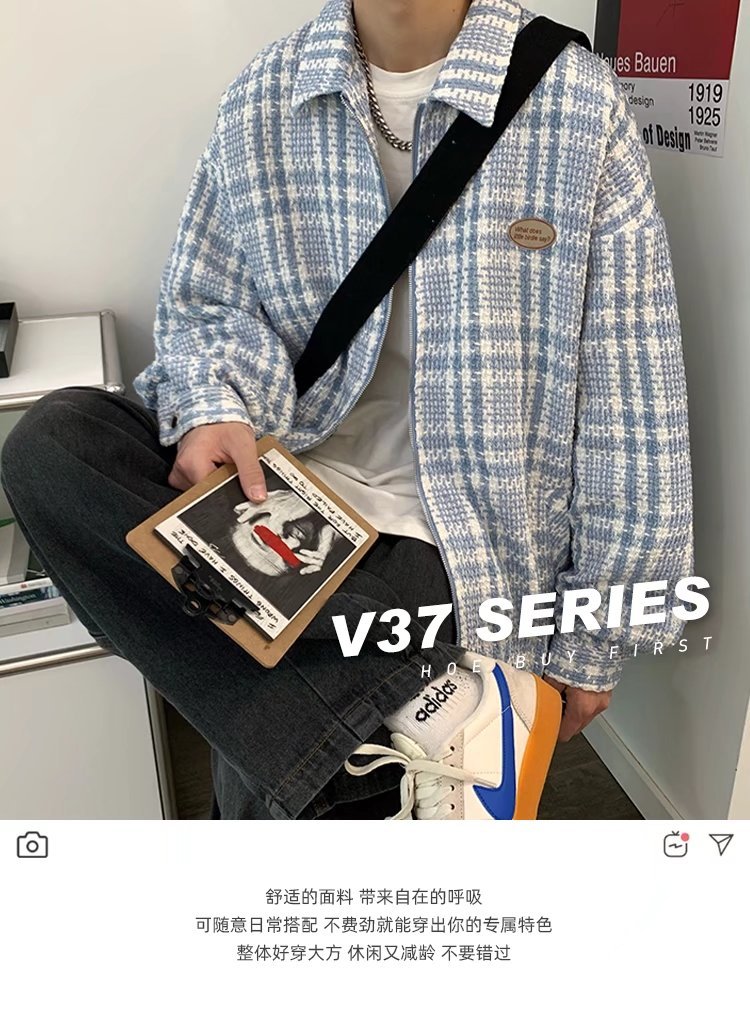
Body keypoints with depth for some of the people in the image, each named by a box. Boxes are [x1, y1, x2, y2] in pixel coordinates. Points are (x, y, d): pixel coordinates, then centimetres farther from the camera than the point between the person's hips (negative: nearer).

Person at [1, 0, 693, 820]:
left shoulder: (579, 103, -5)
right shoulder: (265, 98, 4)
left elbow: (627, 395, -4)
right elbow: (204, 304, 11)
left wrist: (593, 641, -1)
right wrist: (213, 406, -14)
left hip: (454, 541, -4)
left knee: (268, 789, -23)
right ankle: (419, 701, -25)